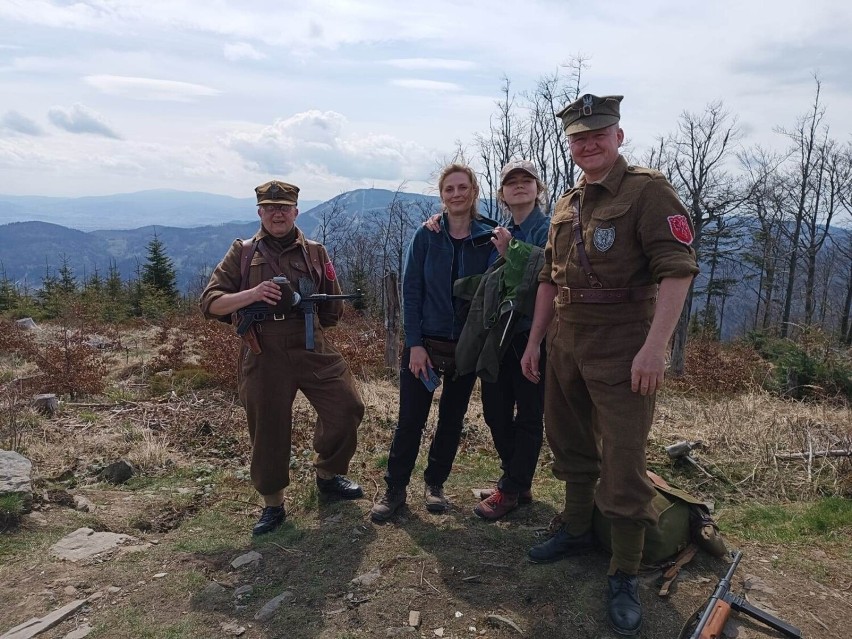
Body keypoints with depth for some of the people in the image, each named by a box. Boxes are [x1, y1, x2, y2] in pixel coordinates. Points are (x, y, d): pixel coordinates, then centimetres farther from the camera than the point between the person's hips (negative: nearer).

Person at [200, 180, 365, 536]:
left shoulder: (315, 253, 9)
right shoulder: (242, 253, 4)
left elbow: (334, 309, 16)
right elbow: (210, 303, -3)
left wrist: (307, 314, -1)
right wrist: (251, 295, -19)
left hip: (313, 349, 2)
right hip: (263, 358, -2)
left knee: (347, 408, -3)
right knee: (268, 430, 6)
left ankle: (327, 475, 23)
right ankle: (272, 504, 26)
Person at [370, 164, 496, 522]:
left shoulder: (488, 238, -2)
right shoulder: (426, 235, -4)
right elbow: (410, 291, -6)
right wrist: (415, 344, -11)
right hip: (424, 343, -1)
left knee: (452, 419, 13)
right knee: (410, 420, 2)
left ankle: (435, 483, 31)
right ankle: (395, 489, 18)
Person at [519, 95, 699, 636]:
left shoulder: (648, 190, -8)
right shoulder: (566, 206, 14)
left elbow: (678, 270, -17)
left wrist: (654, 347, -24)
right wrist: (534, 341, 14)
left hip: (622, 350, -7)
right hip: (565, 347, 7)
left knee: (623, 463, -2)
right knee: (571, 444, 17)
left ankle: (626, 576, 13)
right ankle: (577, 531, 37)